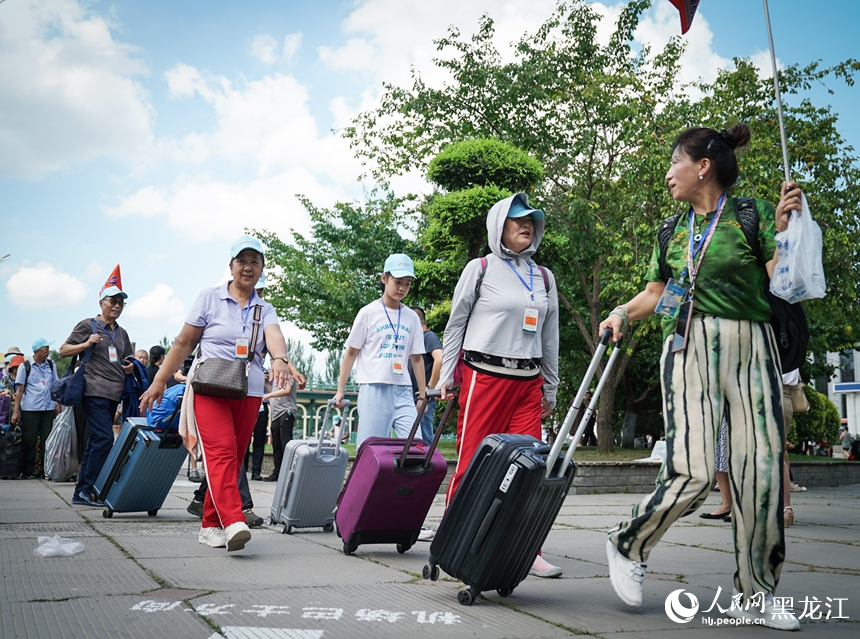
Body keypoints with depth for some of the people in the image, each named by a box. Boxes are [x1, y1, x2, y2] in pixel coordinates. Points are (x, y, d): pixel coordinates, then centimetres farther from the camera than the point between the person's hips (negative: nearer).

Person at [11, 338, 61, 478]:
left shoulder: (51, 365, 11)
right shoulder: (25, 367, 1)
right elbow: (19, 390, 0)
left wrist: (57, 405, 6)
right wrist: (16, 411, -4)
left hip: (48, 409, 3)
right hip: (30, 409, -3)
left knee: (47, 440, 2)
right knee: (30, 441, 0)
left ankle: (45, 470, 8)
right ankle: (27, 471, 7)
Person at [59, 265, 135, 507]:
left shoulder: (121, 333, 19)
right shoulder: (87, 326, 1)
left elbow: (127, 360, 30)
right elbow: (63, 350, 1)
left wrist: (130, 367, 7)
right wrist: (86, 344, -15)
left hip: (114, 394, 7)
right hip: (94, 391, -7)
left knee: (95, 441, 9)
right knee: (104, 437, -17)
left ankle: (81, 492, 14)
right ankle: (87, 489, -11)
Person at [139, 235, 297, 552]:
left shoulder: (265, 309, 11)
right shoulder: (210, 298, 5)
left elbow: (274, 336, -11)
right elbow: (184, 342, 6)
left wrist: (280, 359, -33)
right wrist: (159, 381, 1)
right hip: (209, 389, -4)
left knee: (234, 458, 5)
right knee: (221, 452, -18)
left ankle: (210, 525, 15)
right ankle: (233, 522, -29)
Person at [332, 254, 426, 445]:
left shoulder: (412, 317, 11)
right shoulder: (368, 312, 1)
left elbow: (417, 358, 15)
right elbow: (351, 353, 4)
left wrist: (423, 393, 12)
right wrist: (340, 390, 1)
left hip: (403, 391, 3)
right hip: (373, 389, -3)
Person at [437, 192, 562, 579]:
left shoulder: (544, 277, 16)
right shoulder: (481, 269, 3)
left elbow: (550, 336, 19)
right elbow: (455, 324, 5)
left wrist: (550, 388, 19)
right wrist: (446, 377, 1)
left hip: (528, 382, 4)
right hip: (484, 377, -4)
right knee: (472, 463, -3)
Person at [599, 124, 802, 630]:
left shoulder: (752, 215, 5)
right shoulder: (673, 229, 16)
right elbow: (654, 292, 23)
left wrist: (784, 227, -14)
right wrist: (622, 314, 5)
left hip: (751, 348, -1)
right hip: (689, 348, 1)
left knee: (763, 471, -3)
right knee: (694, 472, -14)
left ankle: (756, 595, 12)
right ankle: (629, 547, 10)